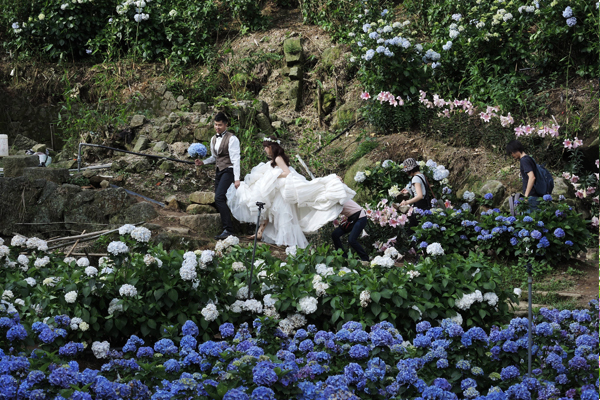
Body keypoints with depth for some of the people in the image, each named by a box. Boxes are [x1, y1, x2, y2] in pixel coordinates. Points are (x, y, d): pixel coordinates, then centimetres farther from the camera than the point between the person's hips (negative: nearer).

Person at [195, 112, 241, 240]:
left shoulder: (231, 139, -11)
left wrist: (237, 179, -20)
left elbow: (235, 159, -15)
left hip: (228, 171, -9)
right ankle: (227, 228, 13)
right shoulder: (214, 139, 14)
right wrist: (203, 162, 5)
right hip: (219, 171, 9)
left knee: (219, 198, -21)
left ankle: (228, 230, -23)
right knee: (219, 200, 6)